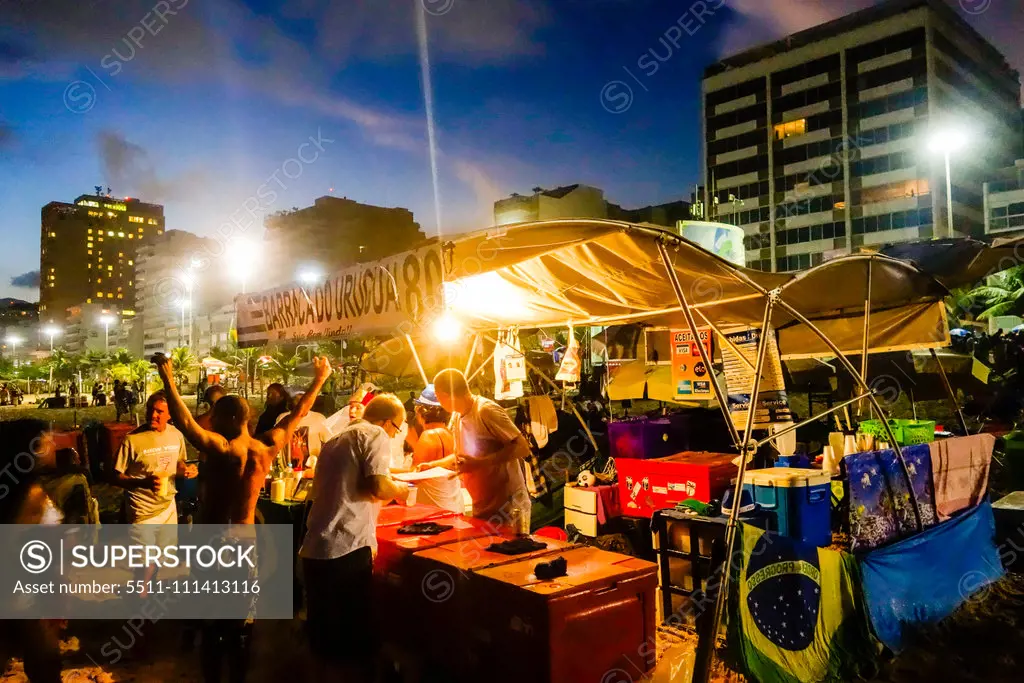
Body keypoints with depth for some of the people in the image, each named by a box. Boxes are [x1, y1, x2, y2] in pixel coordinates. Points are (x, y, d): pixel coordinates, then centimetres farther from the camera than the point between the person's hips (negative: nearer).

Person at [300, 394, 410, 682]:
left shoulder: (336, 439, 22)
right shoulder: (375, 435, -3)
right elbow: (379, 486, -17)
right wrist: (399, 491, 4)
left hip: (315, 549, 8)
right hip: (348, 549, -8)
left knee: (324, 633, 15)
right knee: (355, 634, 4)